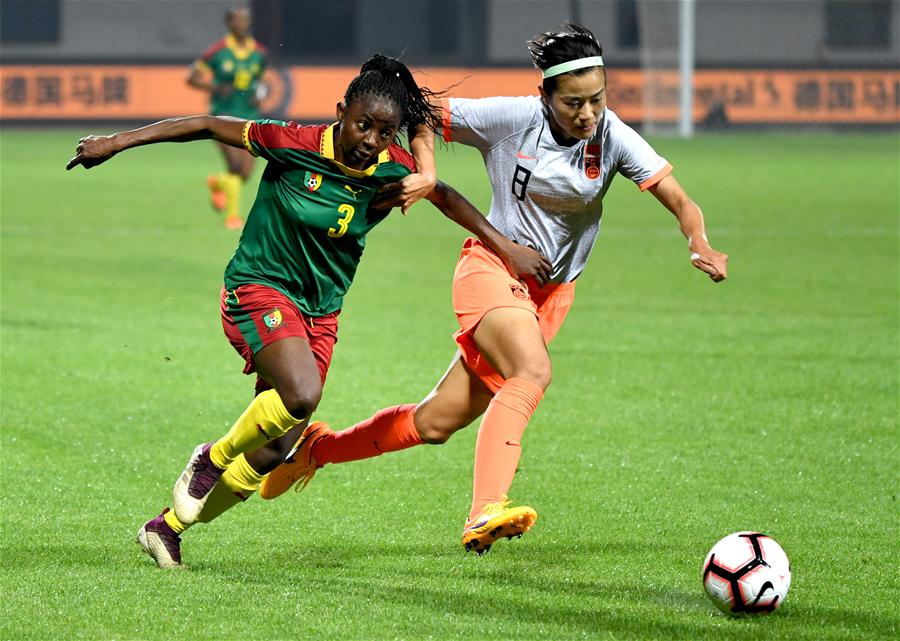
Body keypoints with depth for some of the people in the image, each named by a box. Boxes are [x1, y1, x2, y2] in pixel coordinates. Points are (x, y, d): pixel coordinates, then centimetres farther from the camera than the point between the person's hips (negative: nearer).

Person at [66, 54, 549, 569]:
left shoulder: (393, 173, -8)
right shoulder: (296, 146, -18)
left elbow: (445, 196, 11)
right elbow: (207, 127, -10)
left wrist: (507, 248, 10)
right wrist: (116, 143, -10)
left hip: (320, 313, 5)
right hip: (259, 290, -5)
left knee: (274, 453, 1)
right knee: (302, 393, -33)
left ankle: (168, 527, 21)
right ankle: (212, 459, -6)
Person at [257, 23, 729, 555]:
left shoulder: (612, 137, -10)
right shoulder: (511, 118, -15)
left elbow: (680, 201, -16)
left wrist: (701, 246, -35)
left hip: (551, 291, 4)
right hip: (493, 266, -4)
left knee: (436, 422, 4)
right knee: (533, 371, -35)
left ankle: (317, 448, 27)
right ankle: (486, 515, -46)